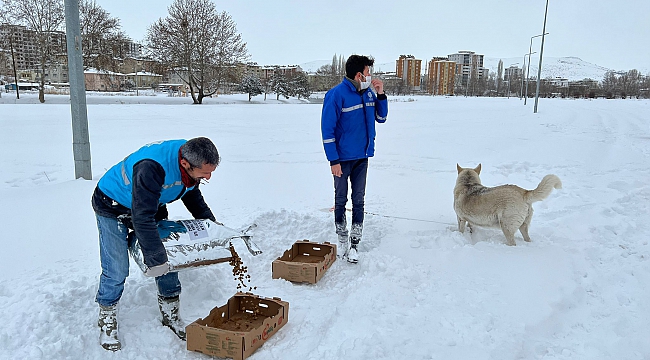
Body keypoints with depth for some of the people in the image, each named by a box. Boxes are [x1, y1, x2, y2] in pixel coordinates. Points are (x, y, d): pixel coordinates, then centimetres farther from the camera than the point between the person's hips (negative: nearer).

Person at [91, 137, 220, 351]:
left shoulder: (193, 163, -18)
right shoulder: (151, 168, -43)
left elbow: (193, 195, 5)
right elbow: (142, 218, -40)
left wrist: (211, 223, 4)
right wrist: (155, 258, -36)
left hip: (152, 206, 7)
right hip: (113, 207, -6)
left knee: (169, 257, 3)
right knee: (116, 271, -6)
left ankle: (171, 316, 20)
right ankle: (107, 322, 19)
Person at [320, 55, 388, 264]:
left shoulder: (368, 93, 4)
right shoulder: (336, 95, -15)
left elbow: (381, 118, 14)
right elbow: (327, 129, -15)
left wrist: (381, 95, -3)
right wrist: (333, 160, -17)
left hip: (362, 157, 5)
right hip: (342, 159, -5)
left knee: (358, 201, 8)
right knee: (341, 201, 9)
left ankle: (355, 243, 17)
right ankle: (342, 240, 26)